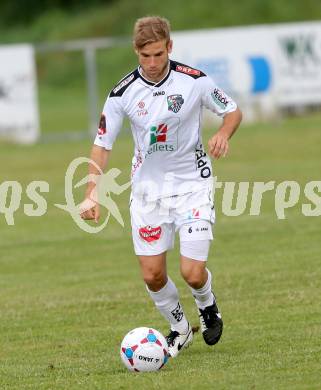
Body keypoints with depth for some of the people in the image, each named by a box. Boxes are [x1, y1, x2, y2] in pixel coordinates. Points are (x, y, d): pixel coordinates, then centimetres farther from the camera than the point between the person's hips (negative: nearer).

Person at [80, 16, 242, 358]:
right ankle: (179, 329, 28)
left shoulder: (194, 80, -13)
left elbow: (233, 111, 2)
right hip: (148, 189, 2)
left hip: (192, 185, -2)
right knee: (152, 275, 1)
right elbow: (102, 144, -6)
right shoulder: (123, 93, -11)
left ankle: (207, 305, 26)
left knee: (192, 272, -11)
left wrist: (223, 134, -21)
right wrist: (91, 195, -17)